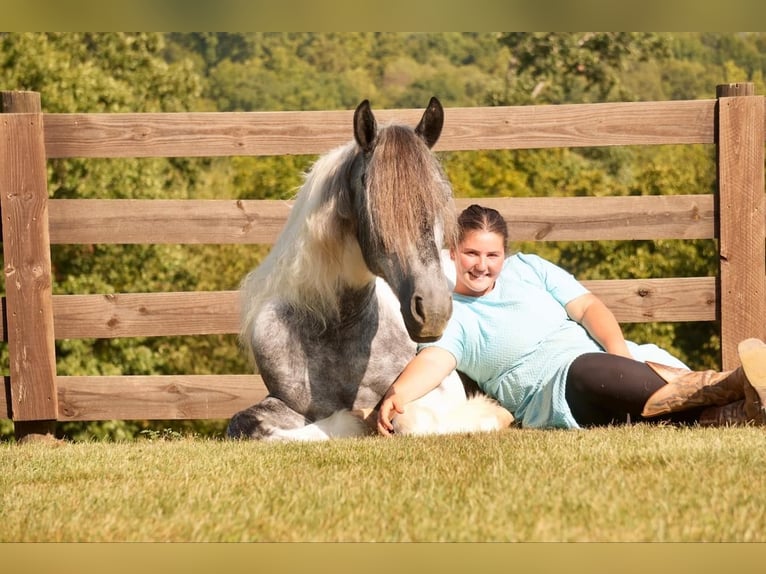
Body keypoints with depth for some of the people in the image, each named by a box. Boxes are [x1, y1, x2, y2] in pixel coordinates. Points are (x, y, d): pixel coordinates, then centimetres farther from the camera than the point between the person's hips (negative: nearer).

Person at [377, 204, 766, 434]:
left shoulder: (527, 269, 23)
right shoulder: (446, 314, 12)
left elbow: (587, 307, 13)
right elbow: (434, 360, -8)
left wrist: (618, 347, -8)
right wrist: (396, 395, -31)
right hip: (547, 385, -6)